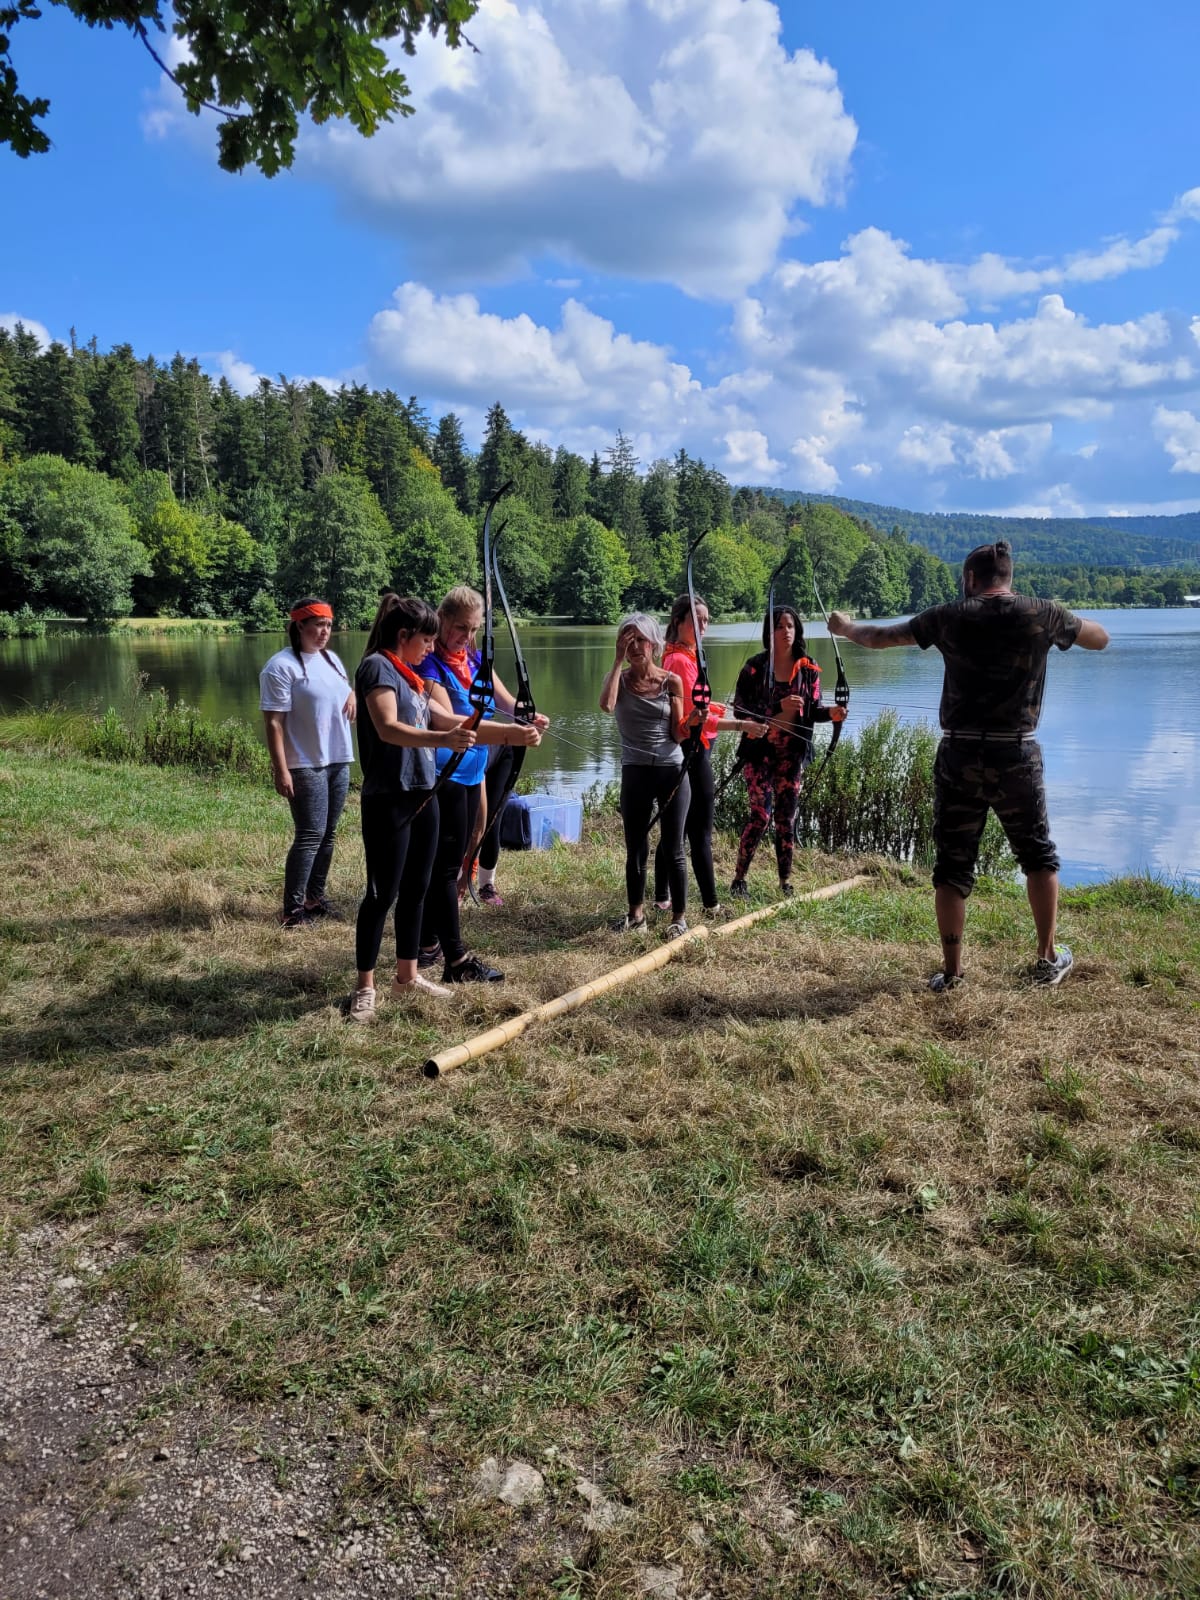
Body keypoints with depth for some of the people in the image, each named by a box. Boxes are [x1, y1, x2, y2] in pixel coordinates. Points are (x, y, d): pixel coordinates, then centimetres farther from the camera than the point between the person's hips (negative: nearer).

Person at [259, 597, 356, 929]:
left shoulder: (331, 659, 12)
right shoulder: (282, 666, -13)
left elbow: (344, 689, 31)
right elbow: (274, 723, -16)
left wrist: (352, 692, 5)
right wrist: (281, 771, -22)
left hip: (339, 762, 8)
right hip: (306, 766, -8)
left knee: (327, 834, 12)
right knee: (310, 835, -9)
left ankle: (315, 898, 23)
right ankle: (292, 910, -2)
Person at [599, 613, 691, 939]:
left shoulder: (671, 681, 0)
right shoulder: (619, 678, 1)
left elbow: (678, 733, 0)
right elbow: (606, 704, -23)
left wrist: (692, 721, -21)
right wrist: (619, 660, -18)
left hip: (672, 771, -1)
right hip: (635, 773, 1)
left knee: (673, 849, 3)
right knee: (635, 848, 9)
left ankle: (679, 916, 14)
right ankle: (636, 914, 24)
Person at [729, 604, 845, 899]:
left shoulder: (808, 668, 3)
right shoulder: (755, 666, -7)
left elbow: (813, 709, 6)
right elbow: (740, 708, -11)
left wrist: (830, 713, -17)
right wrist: (778, 706, -23)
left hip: (793, 752, 3)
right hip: (760, 750, -3)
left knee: (787, 817, 7)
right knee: (761, 815, -8)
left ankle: (785, 883, 16)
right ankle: (739, 879, 7)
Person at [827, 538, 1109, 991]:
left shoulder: (950, 617, 0)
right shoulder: (1043, 614, 0)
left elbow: (880, 637, 11)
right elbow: (1100, 639, 17)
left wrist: (846, 627, 30)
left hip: (959, 756, 0)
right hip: (1017, 755, 0)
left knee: (953, 864, 8)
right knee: (1038, 855, 18)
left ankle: (951, 971, 12)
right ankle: (1048, 959, 22)